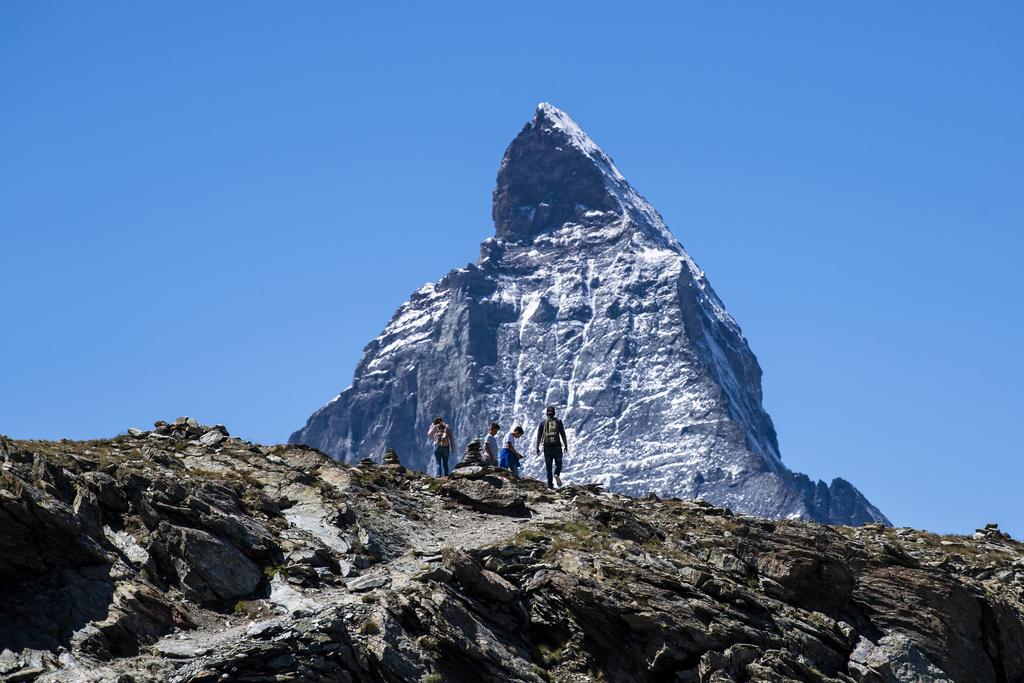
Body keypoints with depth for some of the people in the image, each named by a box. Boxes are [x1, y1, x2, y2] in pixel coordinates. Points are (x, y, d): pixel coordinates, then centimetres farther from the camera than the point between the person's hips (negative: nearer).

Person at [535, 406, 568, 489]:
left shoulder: (542, 422, 3)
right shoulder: (558, 421, 0)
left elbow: (539, 436, 3)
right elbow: (563, 434, -2)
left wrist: (537, 447, 8)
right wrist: (566, 446, 5)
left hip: (547, 446, 1)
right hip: (557, 445, -1)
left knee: (548, 466, 8)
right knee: (558, 463, 13)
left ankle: (550, 485, 3)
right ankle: (557, 475, -18)